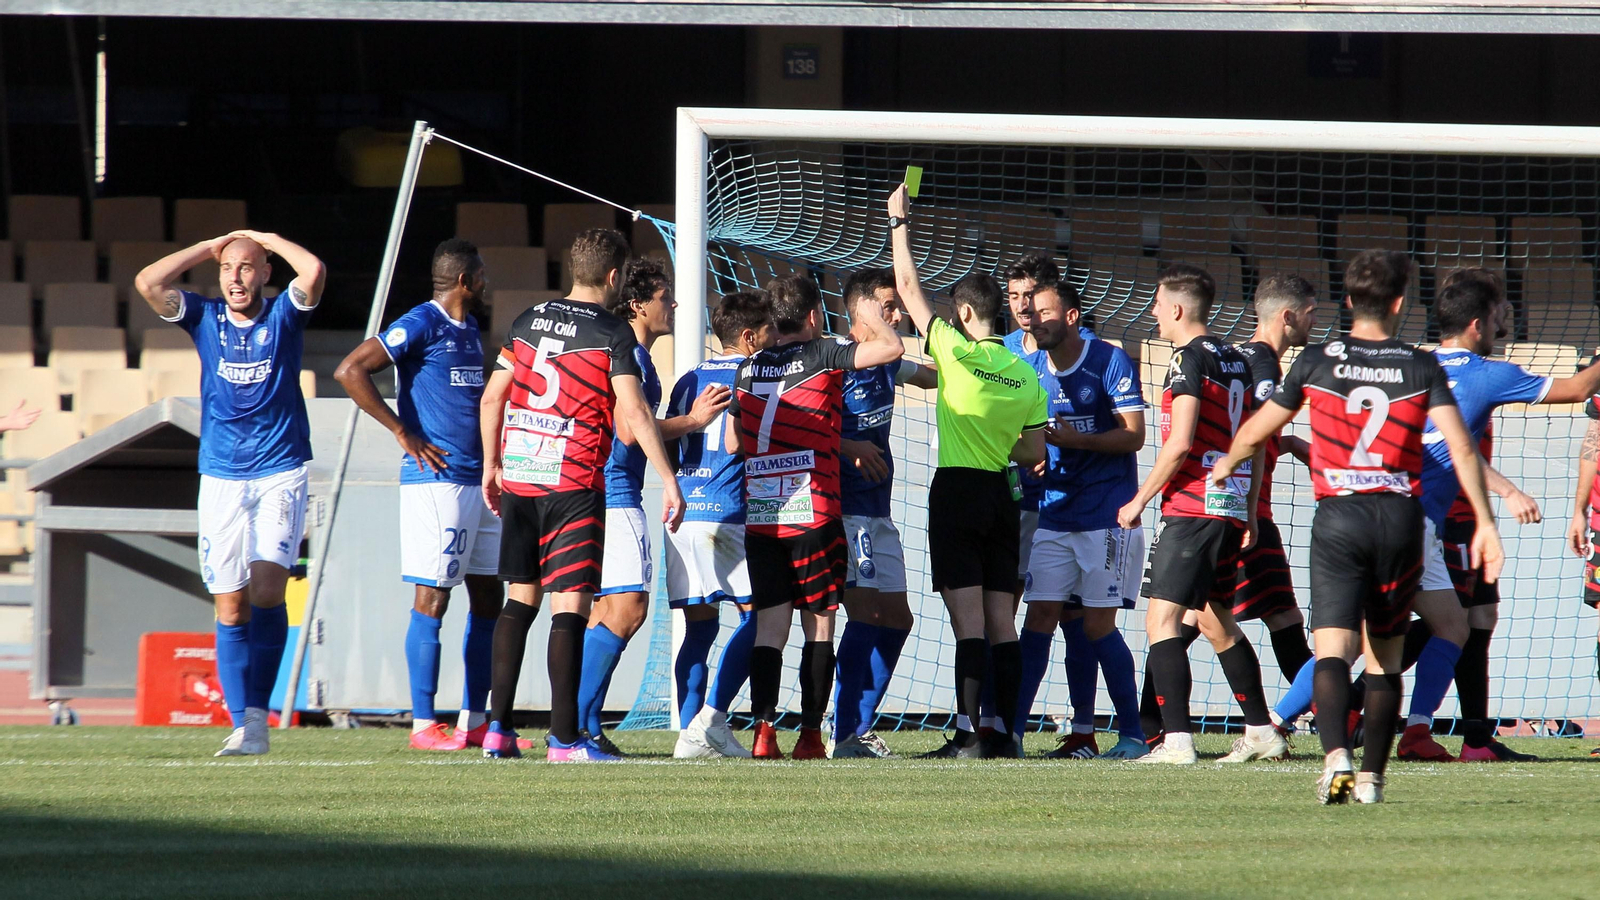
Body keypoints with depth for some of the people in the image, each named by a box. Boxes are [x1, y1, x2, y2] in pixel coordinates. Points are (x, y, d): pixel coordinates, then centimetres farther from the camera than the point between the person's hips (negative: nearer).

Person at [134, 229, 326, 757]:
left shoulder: (283, 315, 2)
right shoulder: (205, 318, 7)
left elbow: (313, 272, -17)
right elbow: (148, 283, -7)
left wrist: (266, 238, -2)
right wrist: (212, 247, 0)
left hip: (281, 474, -2)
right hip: (221, 478, 2)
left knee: (266, 588, -17)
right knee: (230, 607, -3)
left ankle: (258, 711, -8)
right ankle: (245, 728, -2)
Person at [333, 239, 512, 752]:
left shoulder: (469, 328, 17)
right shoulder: (421, 325, -10)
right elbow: (350, 371, -17)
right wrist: (404, 434, -16)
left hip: (479, 479, 9)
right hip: (437, 479, -9)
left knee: (488, 597, 9)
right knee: (432, 599, -7)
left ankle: (474, 723, 14)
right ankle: (423, 724, -5)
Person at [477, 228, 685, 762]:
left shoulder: (529, 321, 10)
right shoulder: (612, 333, -6)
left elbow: (492, 398, 13)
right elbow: (633, 413, -14)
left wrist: (491, 466, 24)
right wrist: (669, 480, -13)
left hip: (518, 478, 5)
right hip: (573, 480, -5)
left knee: (520, 600, 14)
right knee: (570, 606, -6)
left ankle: (498, 729, 13)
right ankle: (564, 739, -9)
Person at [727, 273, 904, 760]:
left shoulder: (749, 367, 12)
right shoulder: (822, 355, -4)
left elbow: (732, 443, 19)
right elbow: (891, 349, -9)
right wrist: (871, 318, 10)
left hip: (758, 515, 4)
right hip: (813, 512, -4)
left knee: (770, 624, 3)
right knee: (819, 624, 3)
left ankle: (763, 729, -10)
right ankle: (810, 734, -1)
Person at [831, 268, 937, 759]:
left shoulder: (888, 363, 14)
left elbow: (934, 377, 35)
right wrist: (848, 447, -23)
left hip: (877, 511, 9)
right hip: (844, 509, -9)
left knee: (896, 618, 9)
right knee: (866, 613, -17)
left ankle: (860, 728, 15)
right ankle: (844, 736, -18)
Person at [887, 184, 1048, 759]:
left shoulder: (956, 352, -9)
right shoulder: (1026, 376, 6)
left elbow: (910, 290, -2)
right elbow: (1035, 454, 7)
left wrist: (899, 224, 8)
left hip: (956, 491, -5)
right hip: (1000, 494, 5)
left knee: (969, 620, -10)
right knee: (1002, 621, 7)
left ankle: (968, 732, -14)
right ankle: (1005, 730, 6)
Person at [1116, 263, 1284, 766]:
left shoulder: (1190, 359, -10)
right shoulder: (1236, 362, 15)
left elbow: (1180, 443, -17)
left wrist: (1140, 500, -9)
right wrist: (1250, 515, 23)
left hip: (1192, 509, -9)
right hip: (1232, 509, 9)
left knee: (1161, 620, -10)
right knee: (1217, 620, 20)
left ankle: (1176, 740, -20)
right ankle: (1262, 733, 23)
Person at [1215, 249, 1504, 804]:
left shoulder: (1316, 362, 3)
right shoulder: (1421, 368, 3)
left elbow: (1256, 432, 14)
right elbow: (1461, 447, -6)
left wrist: (1225, 466, 34)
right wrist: (1484, 522, -2)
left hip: (1338, 515, -1)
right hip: (1402, 517, 1)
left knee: (1333, 649, -10)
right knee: (1385, 655, 15)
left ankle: (1337, 754, -33)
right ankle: (1372, 776, 13)